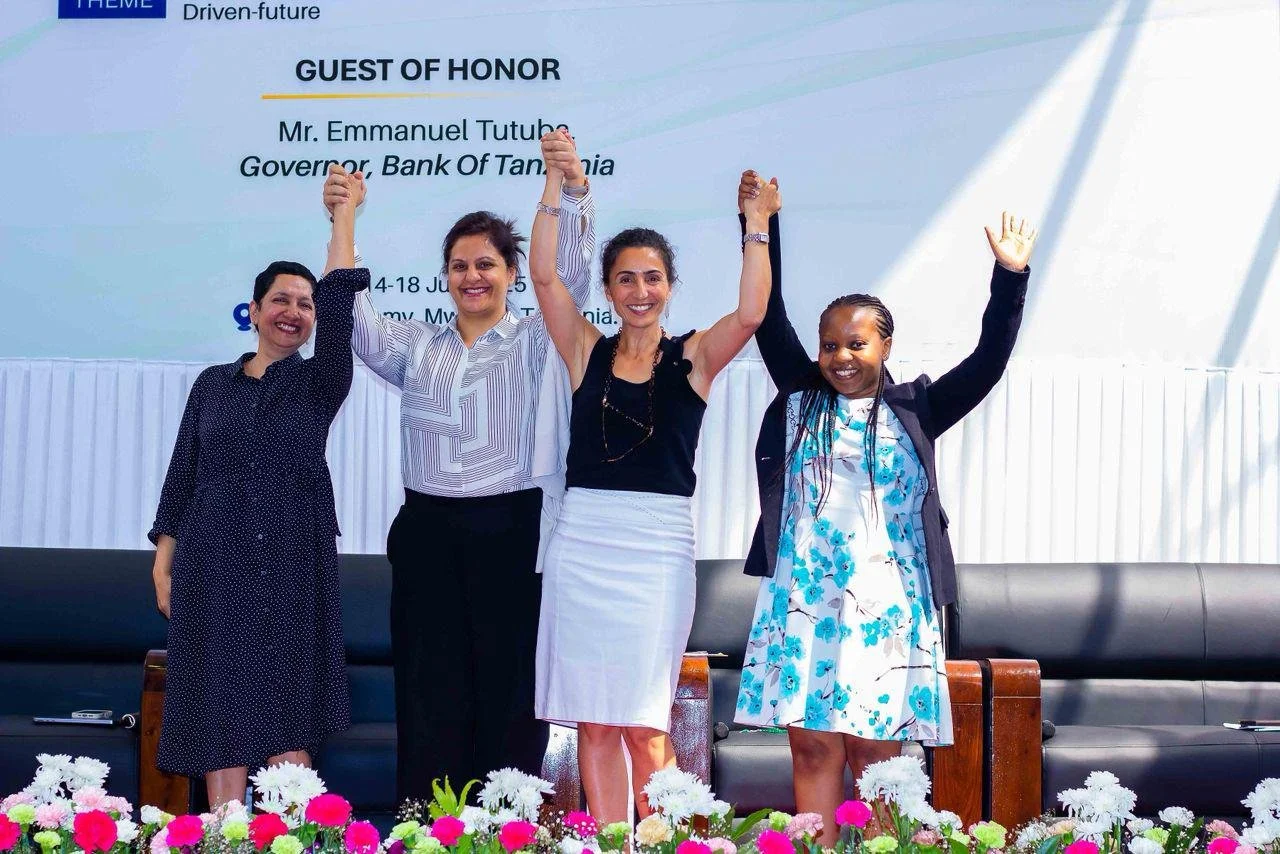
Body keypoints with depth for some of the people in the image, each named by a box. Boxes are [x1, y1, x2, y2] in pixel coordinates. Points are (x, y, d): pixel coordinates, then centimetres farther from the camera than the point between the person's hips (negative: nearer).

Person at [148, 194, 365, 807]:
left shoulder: (319, 382, 5)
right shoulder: (213, 384, 12)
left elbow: (339, 305, -11)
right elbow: (182, 474, 12)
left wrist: (343, 216, -8)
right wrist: (163, 561, 6)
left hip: (293, 556, -2)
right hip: (214, 560, 2)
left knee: (289, 714, -3)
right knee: (220, 708, -1)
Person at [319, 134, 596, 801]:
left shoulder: (535, 342, 6)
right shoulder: (416, 347, 15)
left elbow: (571, 279, -8)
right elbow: (355, 315, 2)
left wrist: (572, 197, -24)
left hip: (511, 532, -2)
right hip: (429, 533, 3)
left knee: (510, 686, 1)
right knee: (429, 688, 4)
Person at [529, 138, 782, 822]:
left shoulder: (692, 356, 6)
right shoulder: (588, 351, 10)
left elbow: (750, 313, -12)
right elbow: (542, 275, -1)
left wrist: (757, 225, -7)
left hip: (659, 544, -2)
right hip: (583, 539, 2)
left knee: (645, 722, -3)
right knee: (593, 718, 4)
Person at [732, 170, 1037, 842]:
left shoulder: (913, 413, 7)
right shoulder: (801, 400, 9)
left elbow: (988, 362, 0)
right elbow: (769, 317, 5)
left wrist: (1010, 278, -10)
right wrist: (761, 225, -1)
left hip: (884, 604, -1)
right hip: (805, 602, 1)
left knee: (874, 750, 2)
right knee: (812, 746, 1)